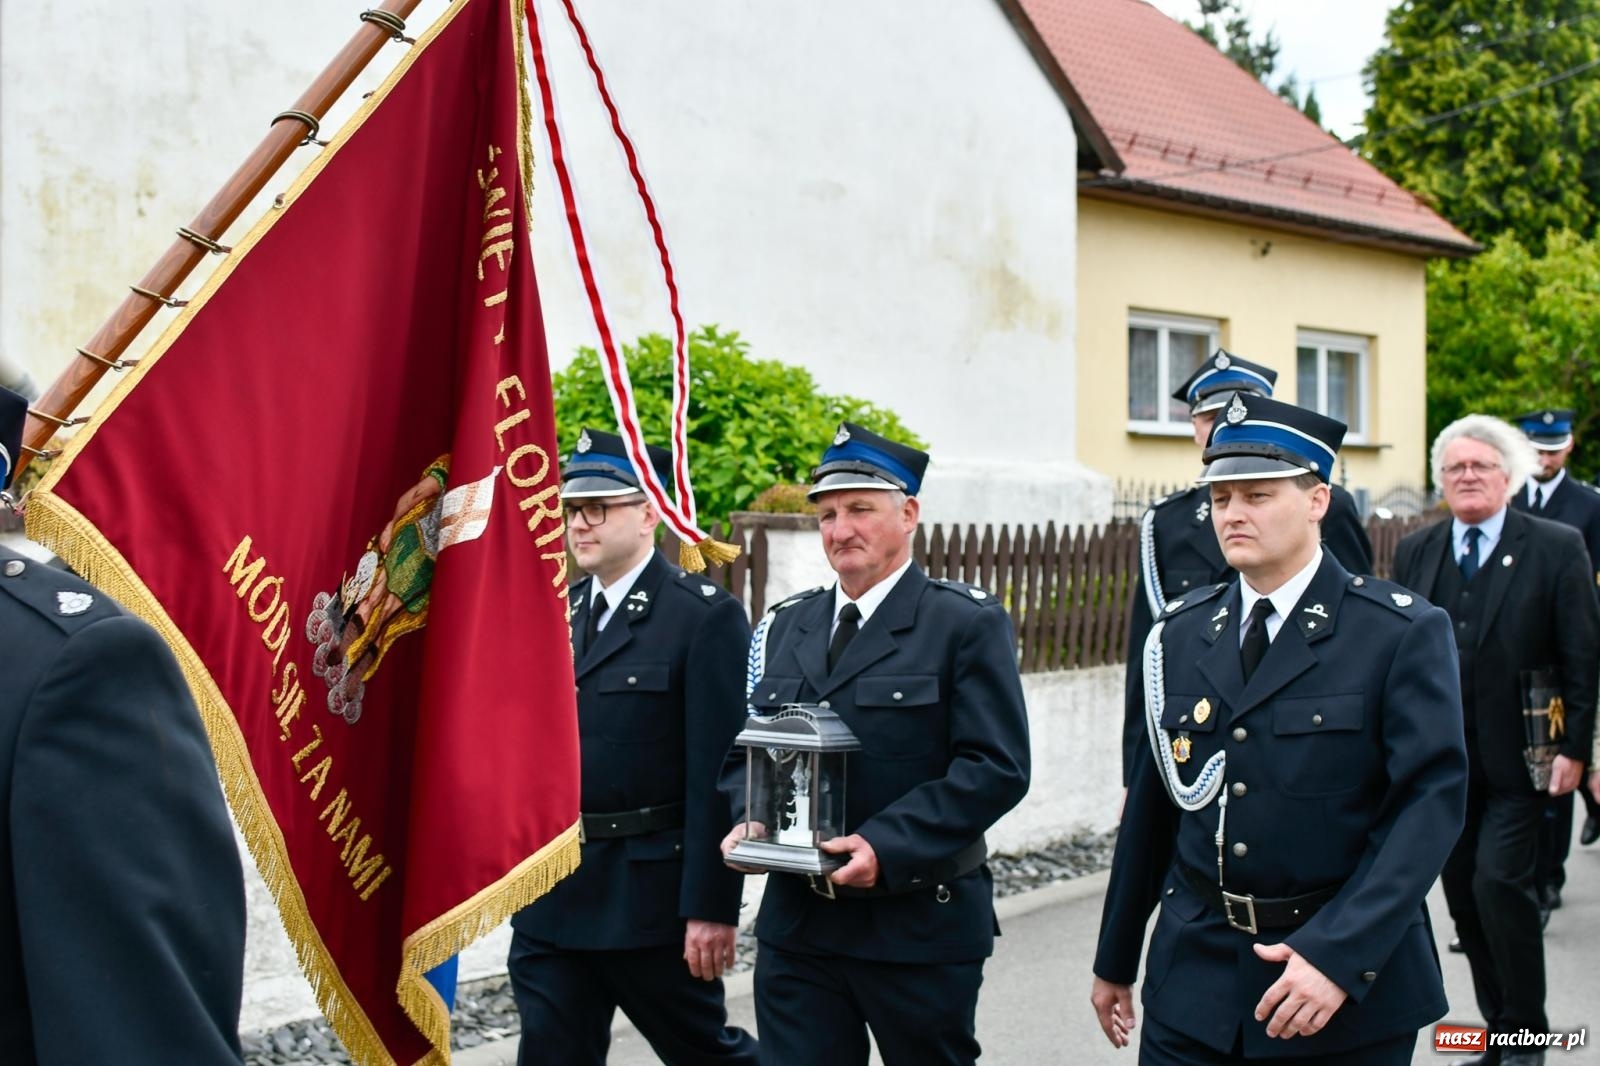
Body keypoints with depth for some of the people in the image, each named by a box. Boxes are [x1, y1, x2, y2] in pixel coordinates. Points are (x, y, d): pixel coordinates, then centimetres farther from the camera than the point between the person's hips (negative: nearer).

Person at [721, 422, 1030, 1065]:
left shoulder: (968, 623, -5)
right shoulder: (785, 626, 12)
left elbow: (997, 768, -13)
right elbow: (746, 750, 16)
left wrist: (887, 845, -22)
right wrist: (750, 820, -6)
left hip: (920, 923, -4)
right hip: (797, 926, 4)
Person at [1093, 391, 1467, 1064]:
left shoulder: (1404, 634, -7)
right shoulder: (1179, 633, 5)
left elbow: (1432, 800, -14)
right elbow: (1152, 804, 9)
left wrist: (1339, 954, -23)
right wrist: (1115, 960, 13)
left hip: (1351, 977, -3)